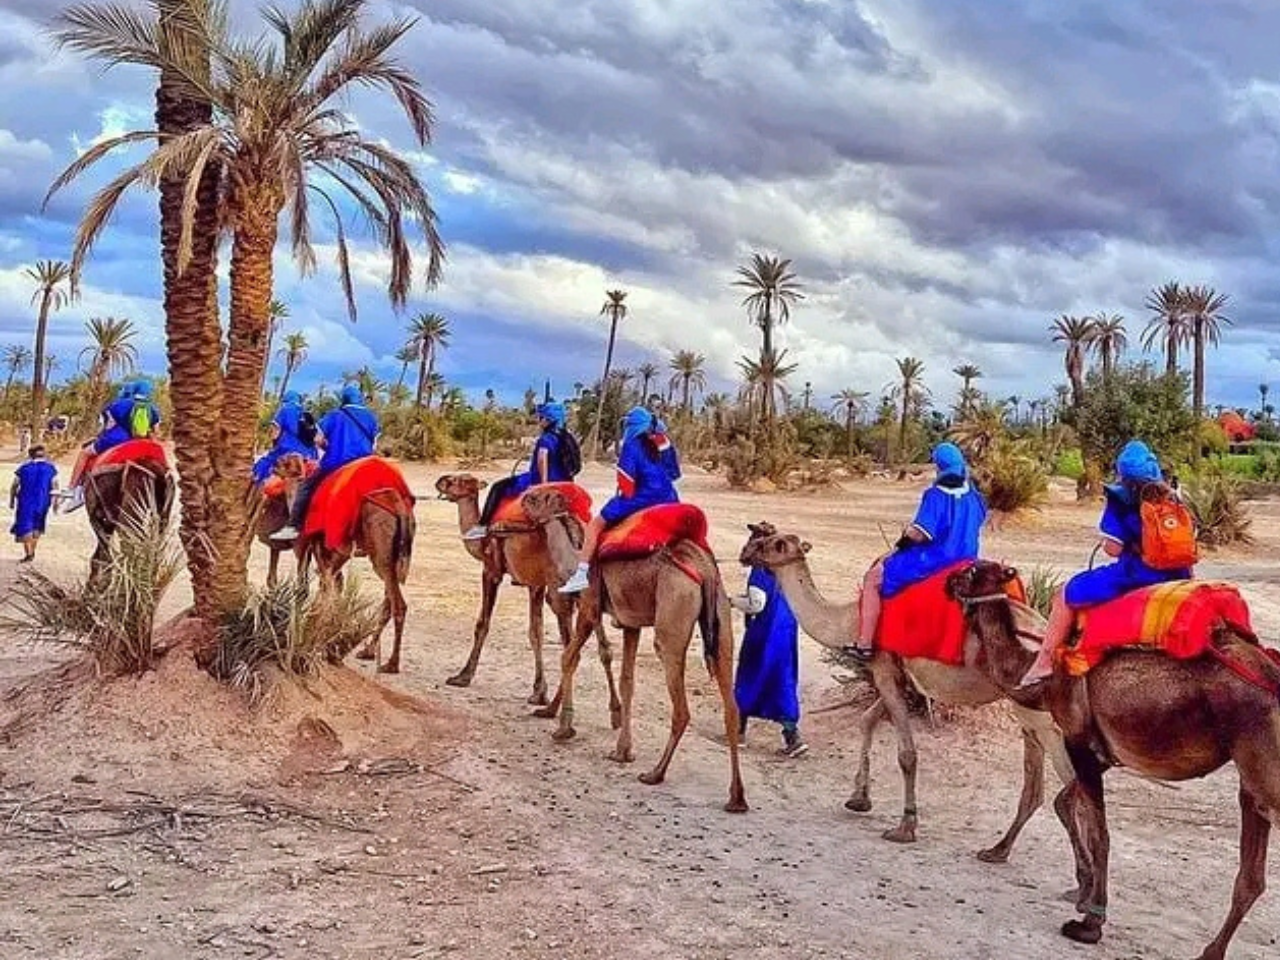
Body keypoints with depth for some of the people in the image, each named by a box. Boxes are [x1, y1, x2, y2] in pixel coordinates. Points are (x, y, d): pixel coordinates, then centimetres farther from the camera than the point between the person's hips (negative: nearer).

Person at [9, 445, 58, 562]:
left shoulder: (23, 468, 2)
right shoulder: (50, 468, 1)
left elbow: (14, 487, 4)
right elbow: (55, 487, -4)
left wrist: (12, 501, 16)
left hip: (25, 502, -2)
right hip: (42, 503, 2)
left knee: (25, 527, 2)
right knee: (36, 526, 19)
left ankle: (28, 553, -8)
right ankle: (32, 551, 24)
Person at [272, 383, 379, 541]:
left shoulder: (334, 415, 6)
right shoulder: (371, 417, 13)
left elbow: (319, 440, 2)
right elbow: (373, 445, 12)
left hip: (336, 463, -2)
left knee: (306, 486, 9)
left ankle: (293, 526, -1)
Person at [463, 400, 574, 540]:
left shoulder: (547, 438, -18)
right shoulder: (563, 437, 9)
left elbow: (542, 458, -35)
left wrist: (544, 483, -33)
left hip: (540, 481, -9)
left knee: (498, 488, -2)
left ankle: (482, 526, -5)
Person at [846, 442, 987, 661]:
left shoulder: (936, 495, -19)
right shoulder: (973, 496, 4)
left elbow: (918, 534, -23)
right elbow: (975, 528, 18)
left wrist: (901, 542, -1)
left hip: (934, 561, -9)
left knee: (873, 577, -2)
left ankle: (864, 645, -7)